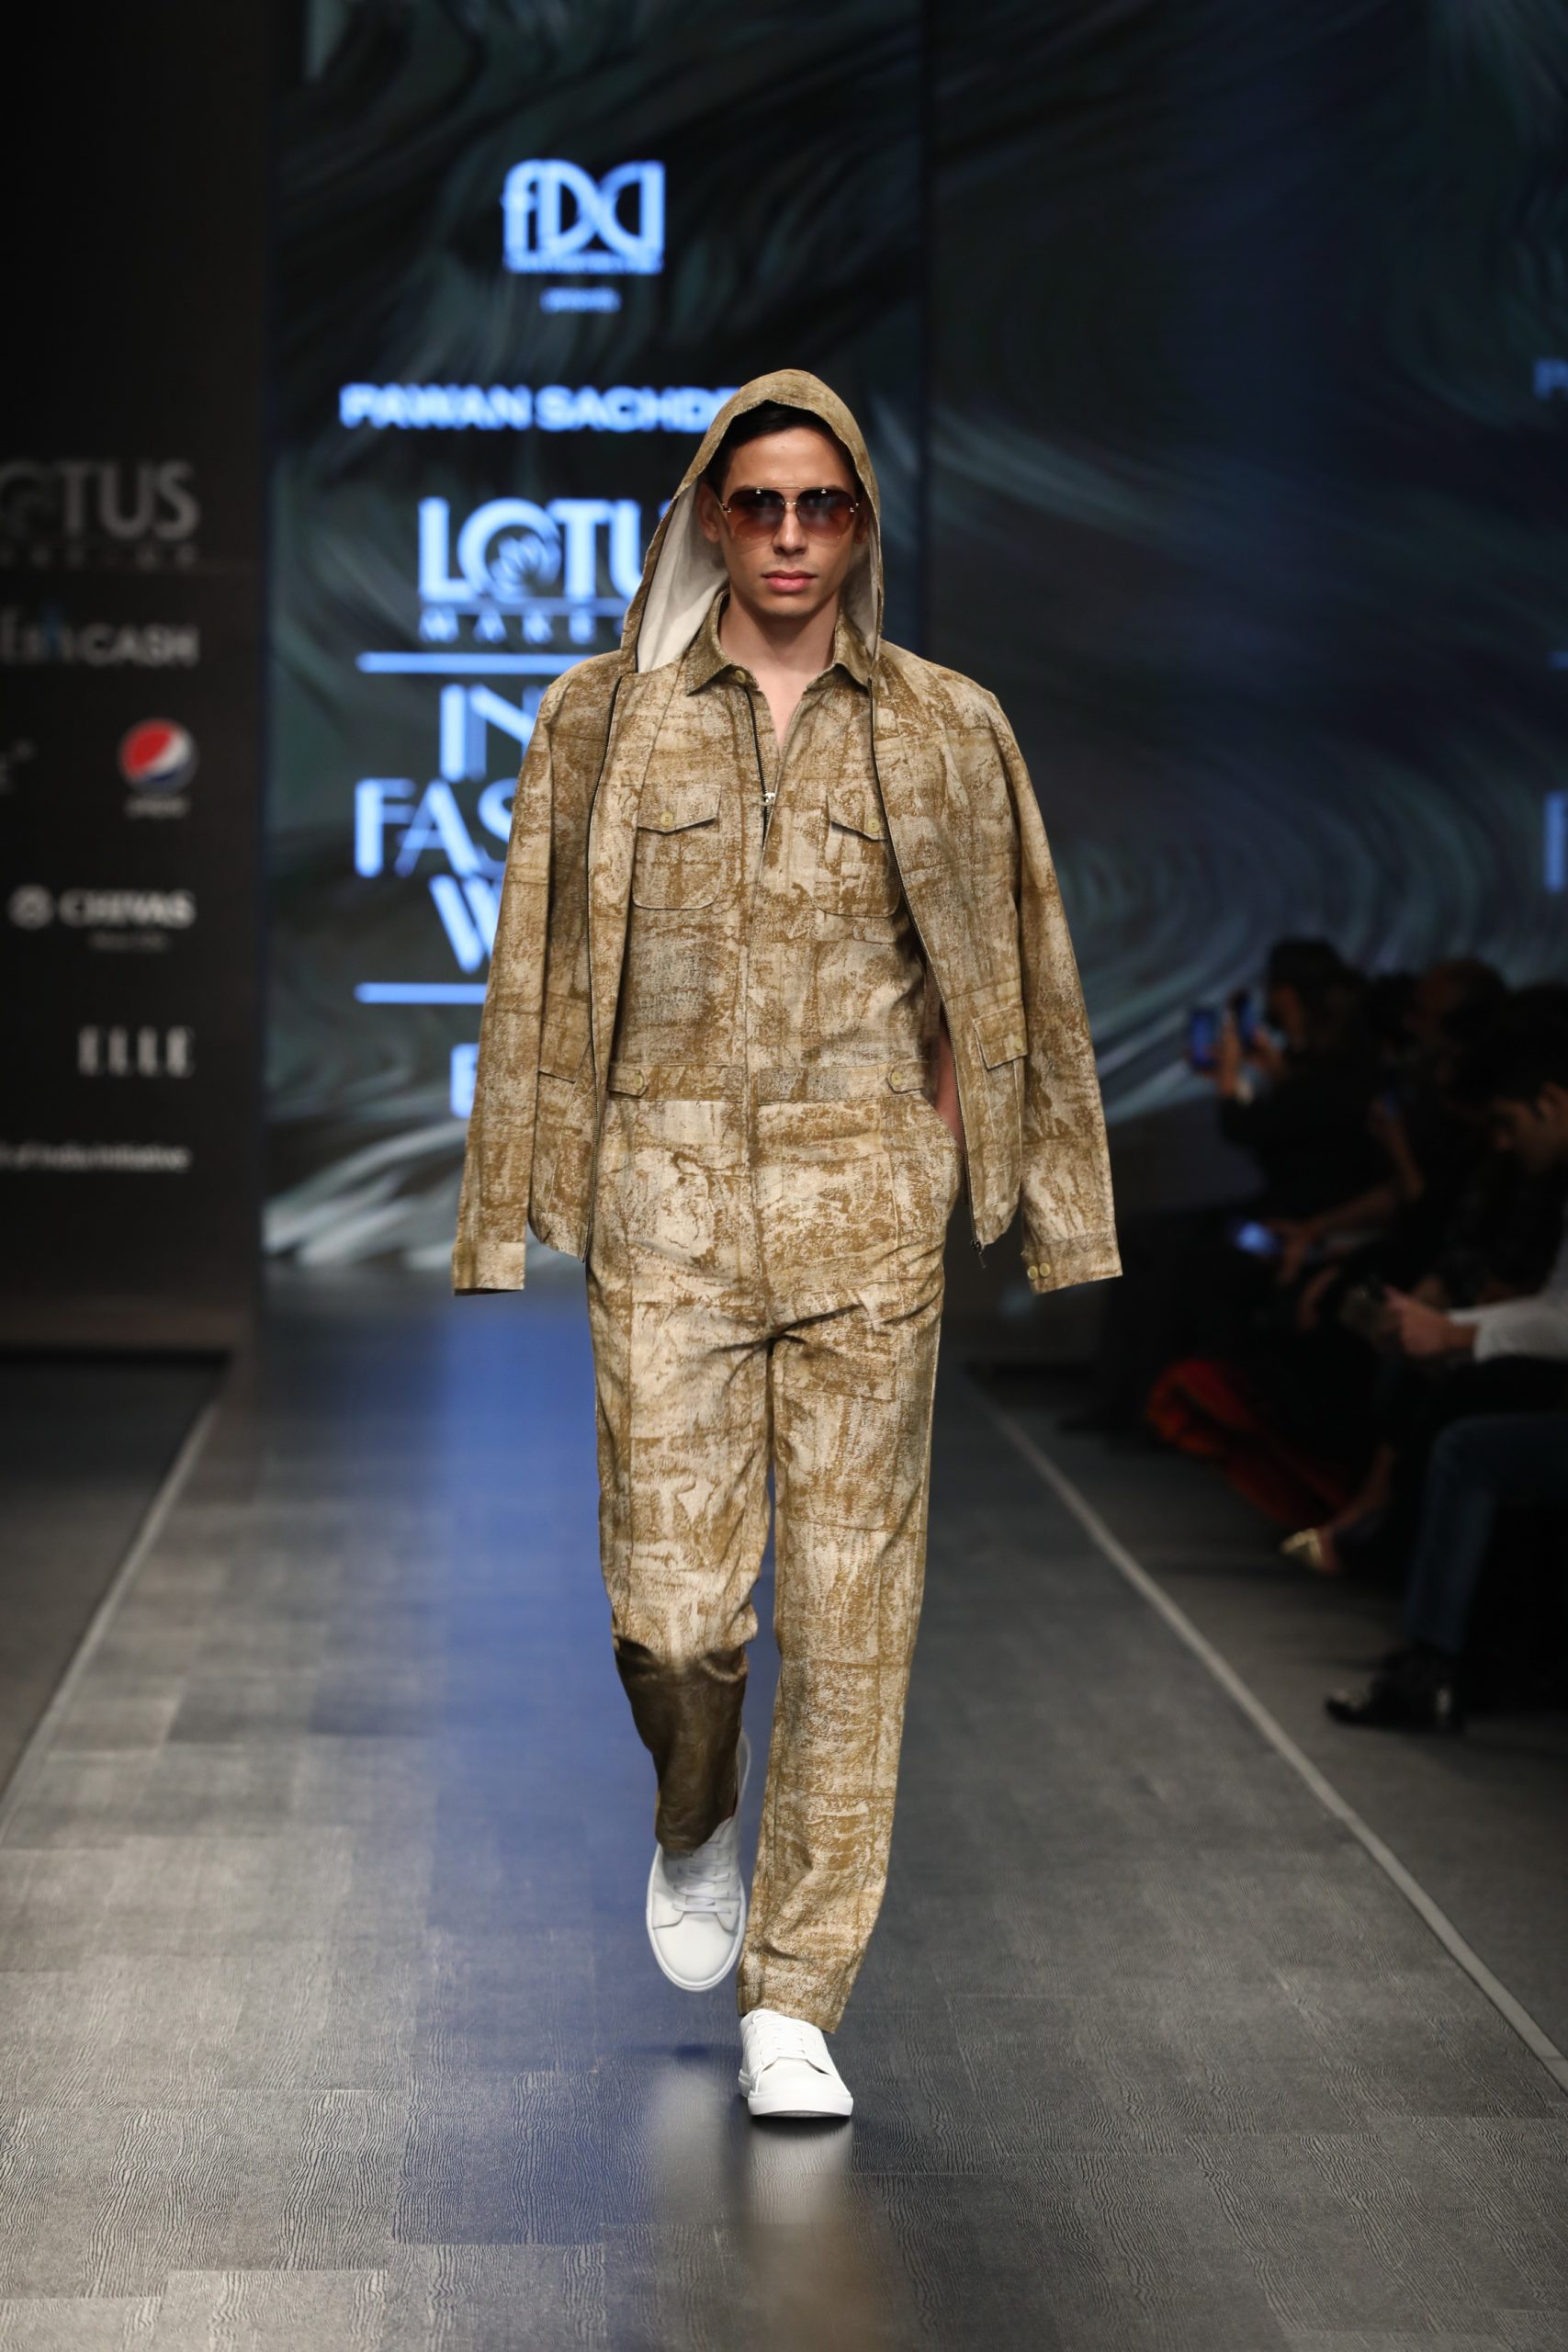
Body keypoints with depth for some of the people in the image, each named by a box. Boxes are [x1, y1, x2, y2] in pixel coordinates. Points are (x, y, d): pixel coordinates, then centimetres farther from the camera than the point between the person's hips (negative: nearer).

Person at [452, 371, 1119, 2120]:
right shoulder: (606, 721, 7)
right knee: (674, 1604, -5)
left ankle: (795, 2003, 10)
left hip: (867, 1205, 1)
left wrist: (1043, 1209, 7)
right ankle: (694, 1828, 30)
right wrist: (507, 1213, 6)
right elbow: (538, 977, 9)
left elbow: (1020, 979, 12)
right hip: (667, 1201, 0)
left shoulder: (946, 732, 8)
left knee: (850, 1609, -1)